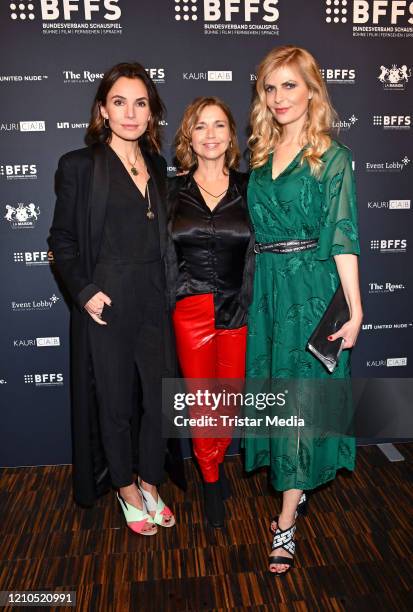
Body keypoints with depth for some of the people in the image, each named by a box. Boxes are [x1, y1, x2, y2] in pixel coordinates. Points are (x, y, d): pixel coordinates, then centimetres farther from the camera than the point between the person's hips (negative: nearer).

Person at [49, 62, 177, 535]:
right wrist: (84, 291, -13)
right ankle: (126, 489, 32)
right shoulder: (80, 165, -3)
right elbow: (62, 239, -3)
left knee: (159, 394, 9)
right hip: (106, 304, -4)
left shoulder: (156, 167, 12)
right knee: (114, 400, 9)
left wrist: (169, 291, 9)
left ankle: (149, 485, 32)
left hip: (154, 301, 5)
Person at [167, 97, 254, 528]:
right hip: (191, 311, -1)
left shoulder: (248, 189, 4)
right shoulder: (173, 191, 3)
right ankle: (210, 479, 31)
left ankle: (217, 459, 41)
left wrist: (250, 303, 0)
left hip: (238, 311, 1)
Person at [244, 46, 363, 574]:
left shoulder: (331, 157, -4)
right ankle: (295, 484, 34)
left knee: (300, 399, -1)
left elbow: (342, 236, -10)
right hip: (266, 288, 6)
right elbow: (256, 228, 12)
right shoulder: (261, 155, 11)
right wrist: (260, 286, 6)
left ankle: (286, 524, 11)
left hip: (311, 289, -5)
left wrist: (355, 310, -13)